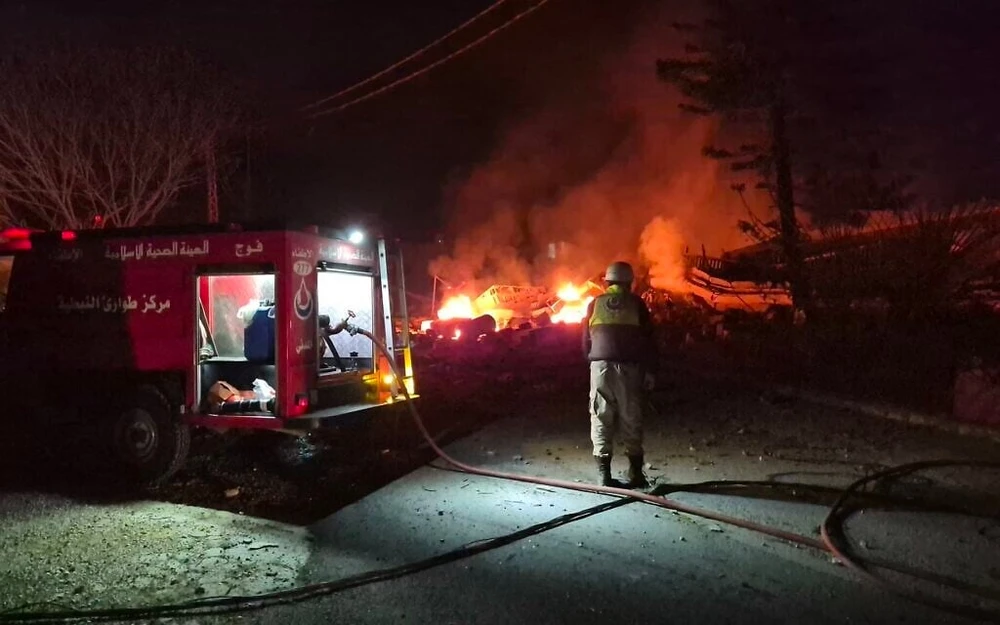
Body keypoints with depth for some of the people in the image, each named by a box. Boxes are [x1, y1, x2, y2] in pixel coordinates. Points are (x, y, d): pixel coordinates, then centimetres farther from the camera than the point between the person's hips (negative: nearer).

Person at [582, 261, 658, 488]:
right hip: (629, 367, -1)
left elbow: (586, 339, 12)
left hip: (601, 365, 1)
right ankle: (636, 473, 8)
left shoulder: (596, 303, 10)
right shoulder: (636, 303, 6)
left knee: (601, 419, 5)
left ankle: (604, 473, 2)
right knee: (631, 420, 6)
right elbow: (648, 338, 4)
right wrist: (650, 369, 8)